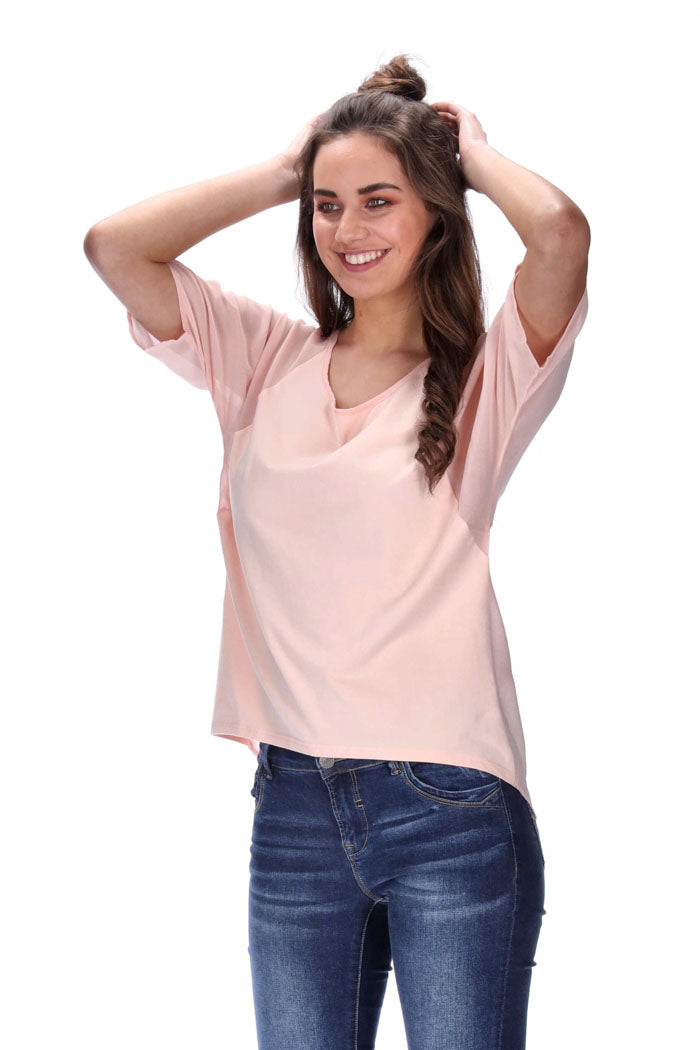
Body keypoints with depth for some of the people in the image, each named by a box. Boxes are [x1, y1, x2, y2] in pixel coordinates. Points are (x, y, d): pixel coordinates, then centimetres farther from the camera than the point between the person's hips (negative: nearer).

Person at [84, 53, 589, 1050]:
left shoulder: (485, 377, -1)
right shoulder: (266, 359, 10)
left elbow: (561, 231, -20)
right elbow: (114, 245, 2)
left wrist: (471, 148, 1)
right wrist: (282, 171, 7)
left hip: (451, 810, -3)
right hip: (295, 801, 3)